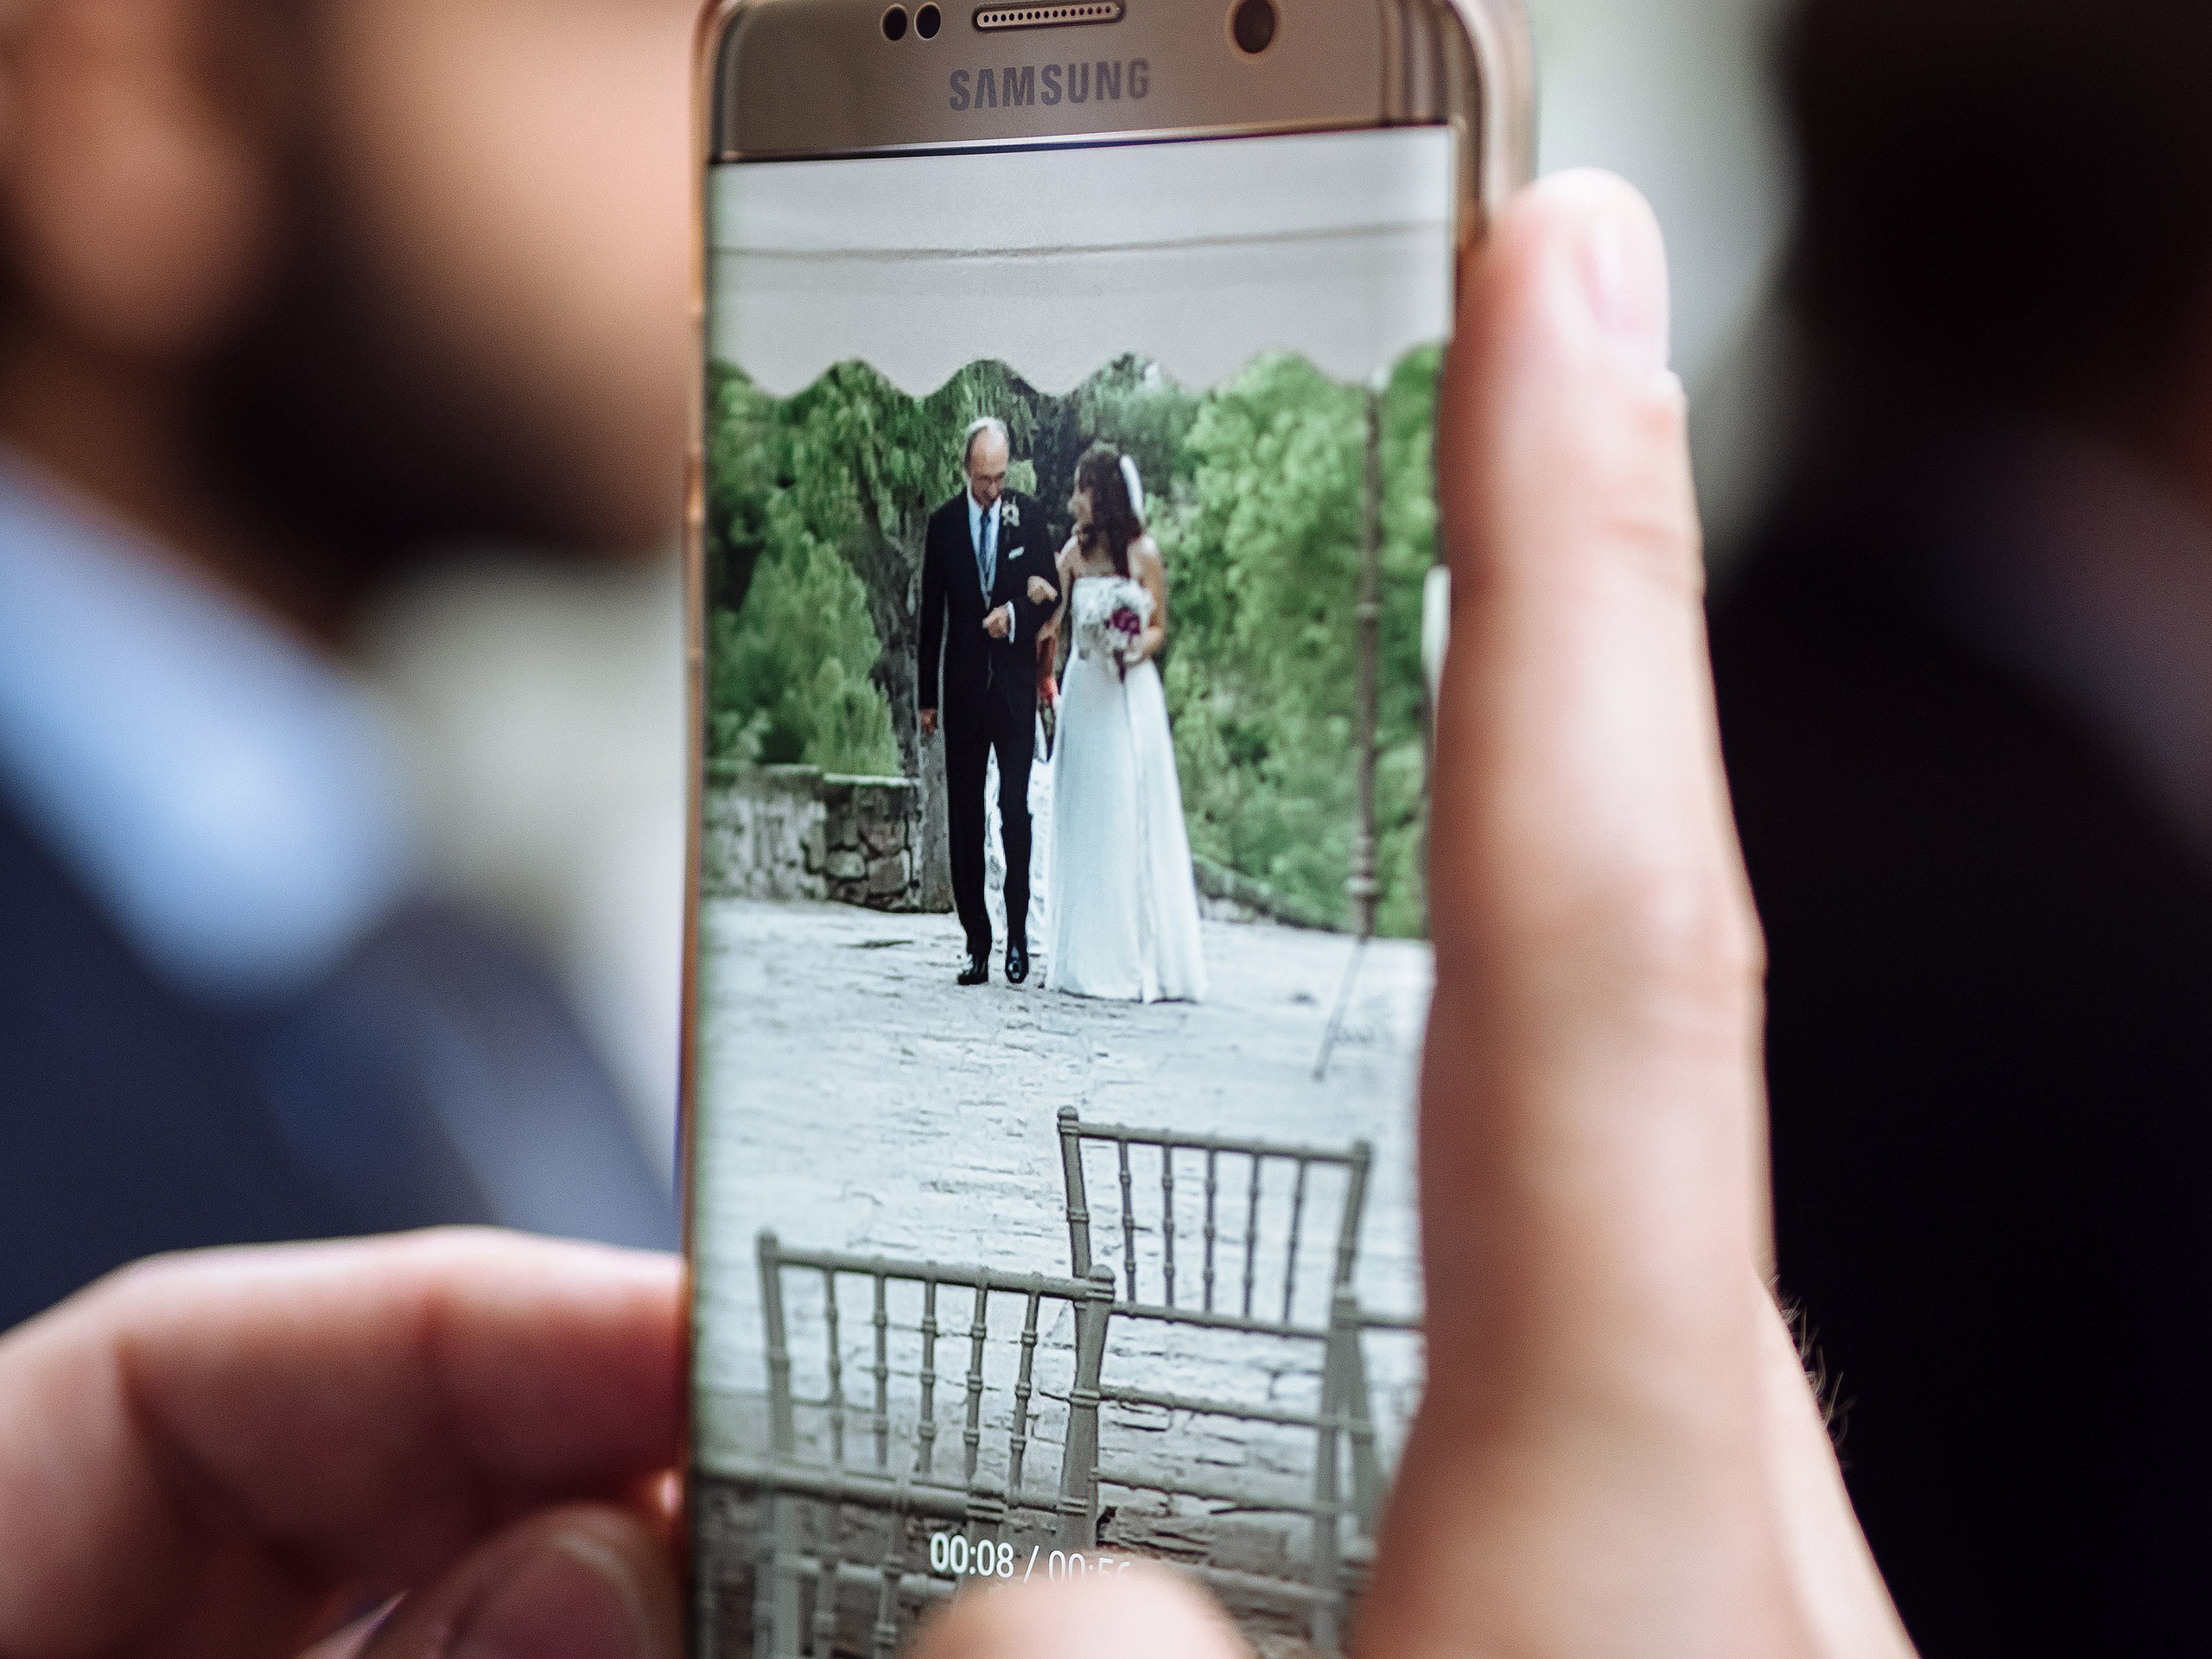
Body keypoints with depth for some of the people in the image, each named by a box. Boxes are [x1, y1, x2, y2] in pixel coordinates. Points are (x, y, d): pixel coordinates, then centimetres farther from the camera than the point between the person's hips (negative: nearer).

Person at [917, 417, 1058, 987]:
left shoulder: (1029, 515, 2)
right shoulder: (943, 523, 3)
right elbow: (931, 615, 6)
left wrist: (1015, 612, -15)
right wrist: (927, 697, 5)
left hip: (1015, 685, -1)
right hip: (964, 685, 1)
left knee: (1015, 809, -6)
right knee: (964, 817, 2)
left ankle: (1018, 932, 4)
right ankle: (976, 940, 7)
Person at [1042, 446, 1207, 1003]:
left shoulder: (1145, 553, -4)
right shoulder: (1075, 551, 7)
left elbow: (1159, 627, 1)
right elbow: (1052, 619, 6)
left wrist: (1135, 649, -18)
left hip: (1131, 694, -4)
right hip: (1083, 692, 4)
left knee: (1132, 821, -5)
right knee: (1082, 821, 5)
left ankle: (1141, 956, -1)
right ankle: (1087, 953, 11)